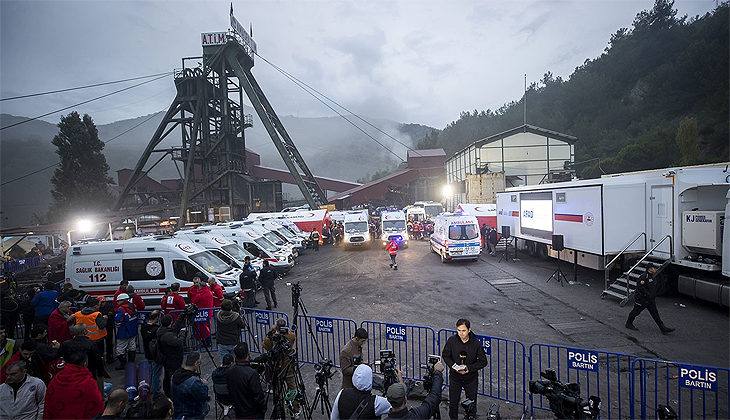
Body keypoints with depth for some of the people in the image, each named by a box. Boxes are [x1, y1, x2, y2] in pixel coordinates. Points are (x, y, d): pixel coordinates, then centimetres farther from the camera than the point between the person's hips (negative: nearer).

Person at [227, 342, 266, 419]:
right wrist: (264, 408, -5)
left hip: (238, 414, 6)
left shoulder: (229, 372, -7)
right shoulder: (252, 374, -29)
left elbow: (230, 391, 7)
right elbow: (258, 396, -22)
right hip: (253, 414, -6)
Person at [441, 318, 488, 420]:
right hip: (455, 377, 1)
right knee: (453, 402, 15)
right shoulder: (452, 340, -14)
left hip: (471, 378, -1)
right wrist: (453, 366, -17)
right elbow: (445, 355, 0)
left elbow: (483, 361, -9)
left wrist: (469, 368, -20)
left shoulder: (476, 343, -18)